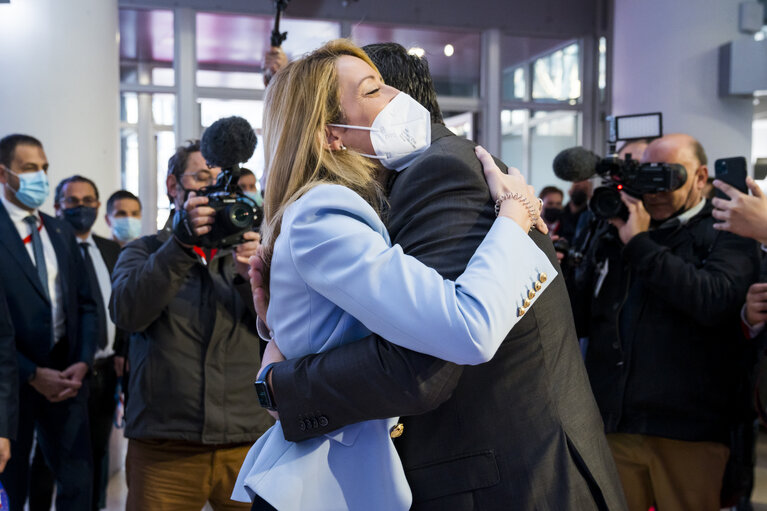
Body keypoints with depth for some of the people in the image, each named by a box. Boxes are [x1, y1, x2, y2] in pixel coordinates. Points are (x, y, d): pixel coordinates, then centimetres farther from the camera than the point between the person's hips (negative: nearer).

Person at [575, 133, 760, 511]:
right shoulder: (616, 234, 14)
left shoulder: (726, 236, 1)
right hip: (612, 425, 4)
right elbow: (584, 319, 16)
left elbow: (715, 300, -20)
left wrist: (640, 244, -15)